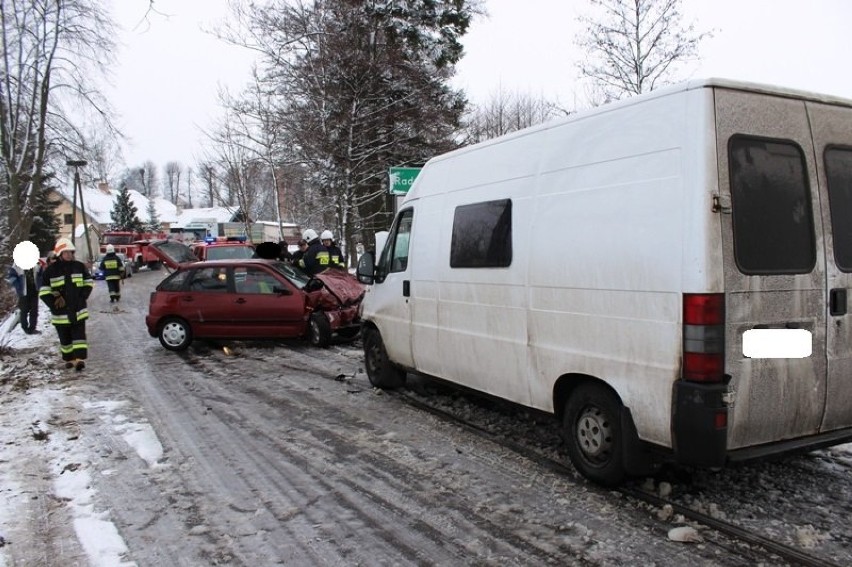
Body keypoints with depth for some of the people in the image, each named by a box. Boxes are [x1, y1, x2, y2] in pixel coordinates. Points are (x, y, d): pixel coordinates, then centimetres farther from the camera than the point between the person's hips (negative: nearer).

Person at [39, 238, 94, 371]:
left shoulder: (79, 267, 1)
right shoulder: (50, 271, -5)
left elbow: (88, 284, 9)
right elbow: (44, 292, -5)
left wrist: (82, 298, -3)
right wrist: (54, 304, -15)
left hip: (78, 310, 0)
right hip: (61, 312, 0)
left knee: (79, 334, -7)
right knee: (65, 338, 11)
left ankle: (80, 359, -9)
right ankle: (69, 359, 25)